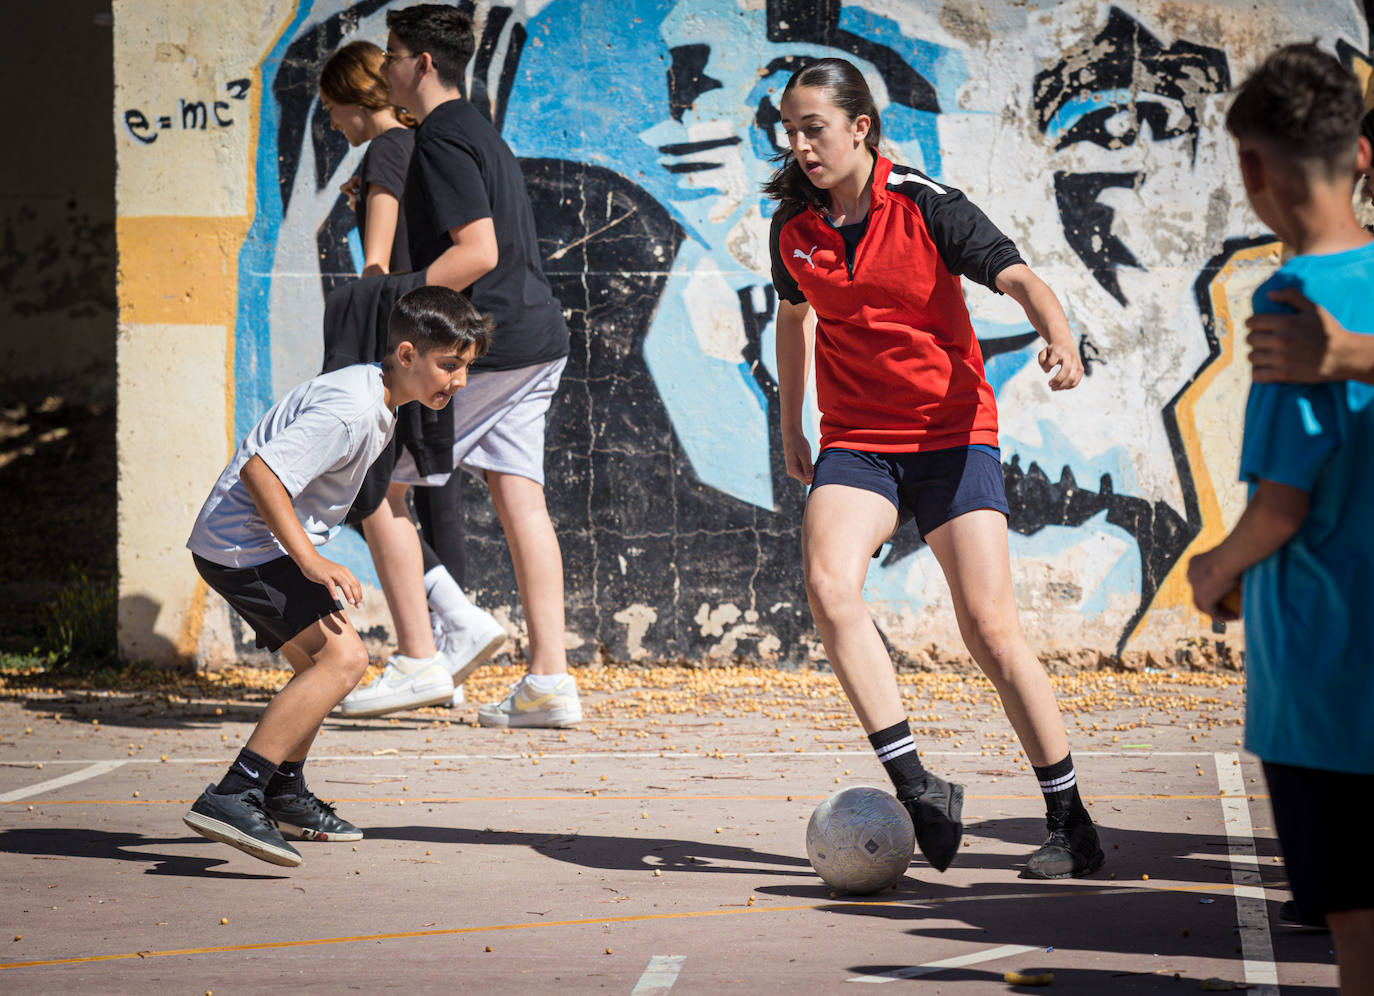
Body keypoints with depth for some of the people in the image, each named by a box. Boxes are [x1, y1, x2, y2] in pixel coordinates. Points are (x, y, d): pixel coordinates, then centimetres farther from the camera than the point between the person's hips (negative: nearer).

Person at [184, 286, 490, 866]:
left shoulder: (376, 398, 12)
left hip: (243, 545, 11)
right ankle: (232, 797, -30)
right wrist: (312, 562, -28)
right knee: (344, 657, -22)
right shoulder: (350, 409, -21)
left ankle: (284, 796, 41)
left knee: (322, 662, 24)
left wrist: (311, 558, 22)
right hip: (244, 547, -11)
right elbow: (260, 470, -28)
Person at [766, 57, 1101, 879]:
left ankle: (1072, 825, 4)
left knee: (991, 627, -9)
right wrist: (791, 429, 29)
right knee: (829, 581, -26)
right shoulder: (794, 226, 4)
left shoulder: (926, 207, -10)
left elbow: (1017, 277, -20)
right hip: (855, 440, 4)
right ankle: (916, 788, -26)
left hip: (952, 434, -3)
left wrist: (1059, 339, -41)